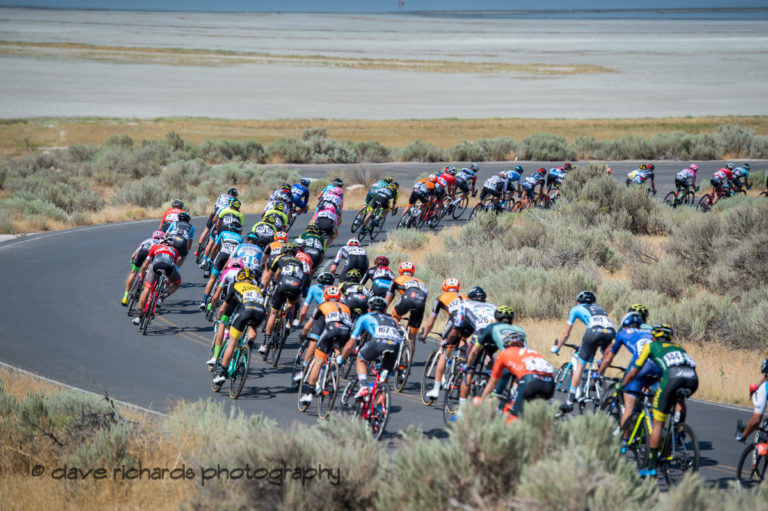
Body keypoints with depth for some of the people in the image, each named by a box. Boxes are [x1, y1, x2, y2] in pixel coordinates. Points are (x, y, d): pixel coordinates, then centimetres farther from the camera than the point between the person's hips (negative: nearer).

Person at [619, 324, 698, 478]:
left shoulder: (651, 346, 27)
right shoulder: (678, 347, 39)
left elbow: (633, 373, 29)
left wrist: (620, 387, 44)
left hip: (673, 377, -4)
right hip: (693, 380, 4)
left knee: (657, 423, 6)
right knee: (679, 398, 39)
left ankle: (651, 468, 5)